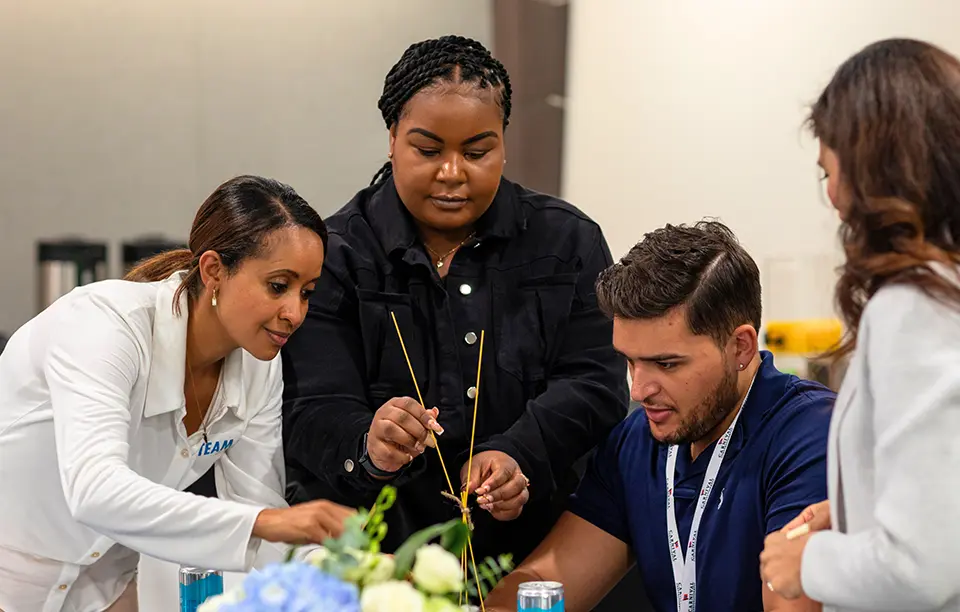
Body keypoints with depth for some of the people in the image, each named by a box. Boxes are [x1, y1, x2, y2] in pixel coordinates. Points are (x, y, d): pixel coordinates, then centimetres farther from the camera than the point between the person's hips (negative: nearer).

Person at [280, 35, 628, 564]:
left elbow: (594, 385, 2)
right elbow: (315, 416, -6)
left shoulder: (568, 242, 10)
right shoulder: (335, 256, 3)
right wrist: (370, 450, -30)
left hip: (535, 548, 2)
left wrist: (513, 456, -17)